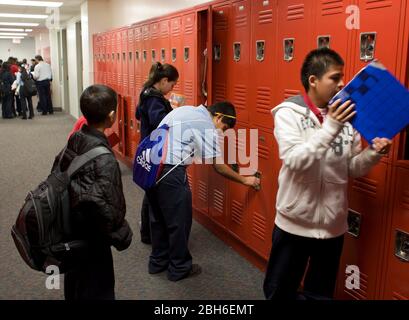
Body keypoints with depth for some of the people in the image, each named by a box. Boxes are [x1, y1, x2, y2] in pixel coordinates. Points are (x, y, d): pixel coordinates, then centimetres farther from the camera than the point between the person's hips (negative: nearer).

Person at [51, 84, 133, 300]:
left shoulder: (73, 143, -5)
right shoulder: (104, 159, -28)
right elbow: (107, 208, -28)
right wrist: (122, 236, -11)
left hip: (71, 230, 7)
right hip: (91, 240, -7)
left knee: (75, 283, 27)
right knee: (97, 289, 11)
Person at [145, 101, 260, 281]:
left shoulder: (186, 110, 19)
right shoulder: (207, 126, -6)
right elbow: (219, 166, -4)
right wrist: (245, 180, 7)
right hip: (169, 171, -9)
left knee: (159, 217, 21)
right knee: (179, 221, 6)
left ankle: (158, 262, 34)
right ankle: (179, 268, 20)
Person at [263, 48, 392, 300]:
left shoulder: (346, 115, 1)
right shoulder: (289, 113, -11)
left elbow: (352, 169, 4)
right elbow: (294, 161, -24)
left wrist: (373, 154, -14)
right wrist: (329, 128, -29)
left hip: (333, 223, 4)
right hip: (295, 222, -3)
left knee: (321, 293, 21)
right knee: (280, 291, 16)